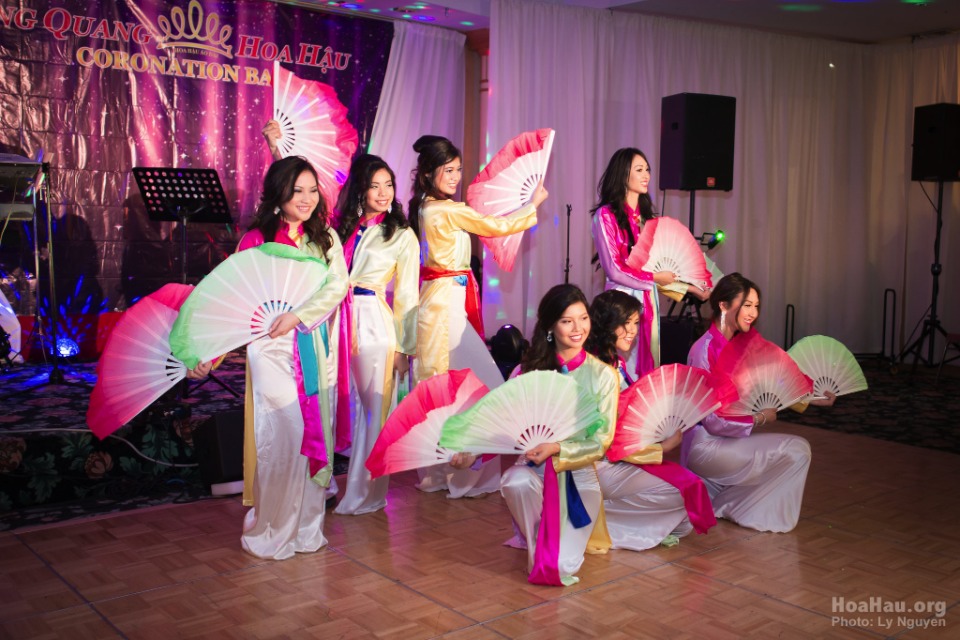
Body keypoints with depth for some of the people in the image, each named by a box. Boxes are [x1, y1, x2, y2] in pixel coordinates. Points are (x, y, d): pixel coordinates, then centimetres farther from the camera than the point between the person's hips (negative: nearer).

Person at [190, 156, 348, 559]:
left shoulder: (326, 238, 8)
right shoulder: (256, 239, -1)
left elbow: (339, 285, -3)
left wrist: (299, 315, -17)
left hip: (316, 347, 4)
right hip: (272, 347, -3)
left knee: (315, 432, 5)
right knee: (281, 434, -6)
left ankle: (307, 526, 18)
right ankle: (271, 531, 9)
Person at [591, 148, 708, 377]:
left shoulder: (646, 215, 12)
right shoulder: (606, 215, -8)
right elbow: (614, 270, -13)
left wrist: (690, 287, 9)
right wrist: (654, 278, -6)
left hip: (649, 300, 7)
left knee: (649, 367, 10)